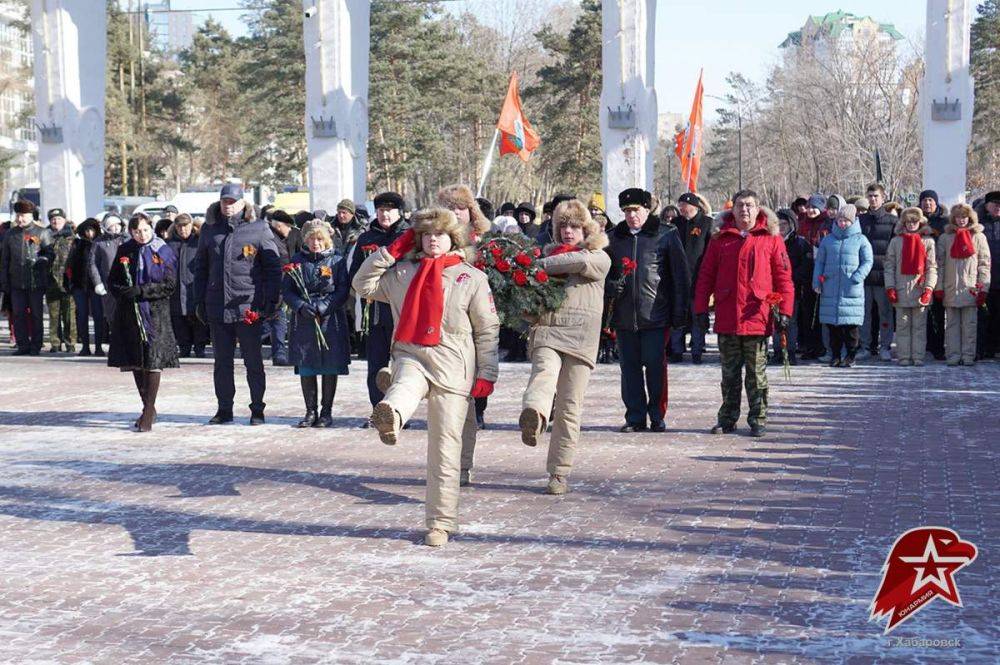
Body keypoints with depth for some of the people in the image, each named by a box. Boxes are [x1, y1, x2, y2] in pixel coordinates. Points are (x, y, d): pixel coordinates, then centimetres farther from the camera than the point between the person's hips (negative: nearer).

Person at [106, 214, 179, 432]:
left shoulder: (163, 251, -1)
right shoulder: (124, 250, 8)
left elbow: (169, 285, -6)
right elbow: (112, 281, 12)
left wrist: (141, 291, -15)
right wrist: (123, 292, -10)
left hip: (155, 313, -4)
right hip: (129, 314, 4)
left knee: (153, 362, -9)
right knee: (136, 364, 9)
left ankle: (148, 413, -6)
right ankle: (148, 408, 22)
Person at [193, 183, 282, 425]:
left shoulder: (258, 229, -1)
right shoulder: (209, 230, 11)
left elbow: (273, 267, 0)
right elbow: (200, 267, 16)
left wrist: (271, 300, -7)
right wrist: (199, 301, 10)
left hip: (248, 307, -4)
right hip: (217, 308, 4)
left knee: (253, 362, 3)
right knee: (222, 362, 10)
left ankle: (257, 410, 11)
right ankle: (224, 409, 18)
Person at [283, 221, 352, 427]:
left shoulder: (337, 261, 1)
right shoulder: (297, 261, 7)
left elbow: (343, 292, -4)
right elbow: (286, 291, 6)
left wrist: (321, 308, -15)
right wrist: (301, 306, -12)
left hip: (330, 321, -2)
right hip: (303, 323, 2)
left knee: (330, 368, 2)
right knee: (305, 369, 4)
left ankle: (326, 412, 13)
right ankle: (310, 411, 14)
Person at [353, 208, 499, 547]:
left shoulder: (472, 277, 6)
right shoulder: (403, 272, 13)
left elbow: (488, 329, 6)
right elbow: (363, 284, 14)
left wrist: (487, 374, -1)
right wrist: (393, 249, 9)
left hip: (452, 365, -1)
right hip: (411, 356, 1)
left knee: (444, 449, -1)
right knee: (405, 387, -38)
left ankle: (440, 523, 6)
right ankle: (389, 417, -74)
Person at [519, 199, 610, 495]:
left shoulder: (600, 257, 12)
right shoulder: (549, 252, 24)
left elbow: (580, 261, -11)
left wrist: (541, 266, -7)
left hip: (580, 335, -1)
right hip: (546, 329, 1)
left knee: (569, 407, -4)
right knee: (544, 371, -30)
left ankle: (560, 473, 1)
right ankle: (533, 417, -60)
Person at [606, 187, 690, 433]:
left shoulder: (666, 236, 1)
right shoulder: (615, 238, 12)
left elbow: (680, 275, 2)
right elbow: (604, 271, 21)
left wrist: (680, 311, -4)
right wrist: (610, 286, -2)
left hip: (655, 314, -4)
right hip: (623, 316, 4)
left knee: (655, 367, -4)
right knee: (629, 367, 6)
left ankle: (657, 416, 9)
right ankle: (635, 417, 14)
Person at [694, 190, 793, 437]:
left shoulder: (771, 238, 2)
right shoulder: (721, 238, 8)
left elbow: (783, 276, 0)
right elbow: (706, 275, 9)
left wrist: (784, 310, -6)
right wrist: (701, 308, 4)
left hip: (757, 317, -2)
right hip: (726, 319, 2)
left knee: (757, 374, 5)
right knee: (729, 373, 10)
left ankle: (758, 420, 12)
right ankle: (727, 419, 18)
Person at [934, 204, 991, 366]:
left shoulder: (978, 237, 7)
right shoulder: (945, 238, 9)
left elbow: (985, 264, 4)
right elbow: (939, 264, 7)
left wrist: (983, 289, -4)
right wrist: (938, 287, -1)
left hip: (971, 289, -1)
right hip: (950, 289, 1)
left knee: (970, 325, 0)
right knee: (952, 324, 3)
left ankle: (968, 356, 3)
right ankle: (953, 356, 5)